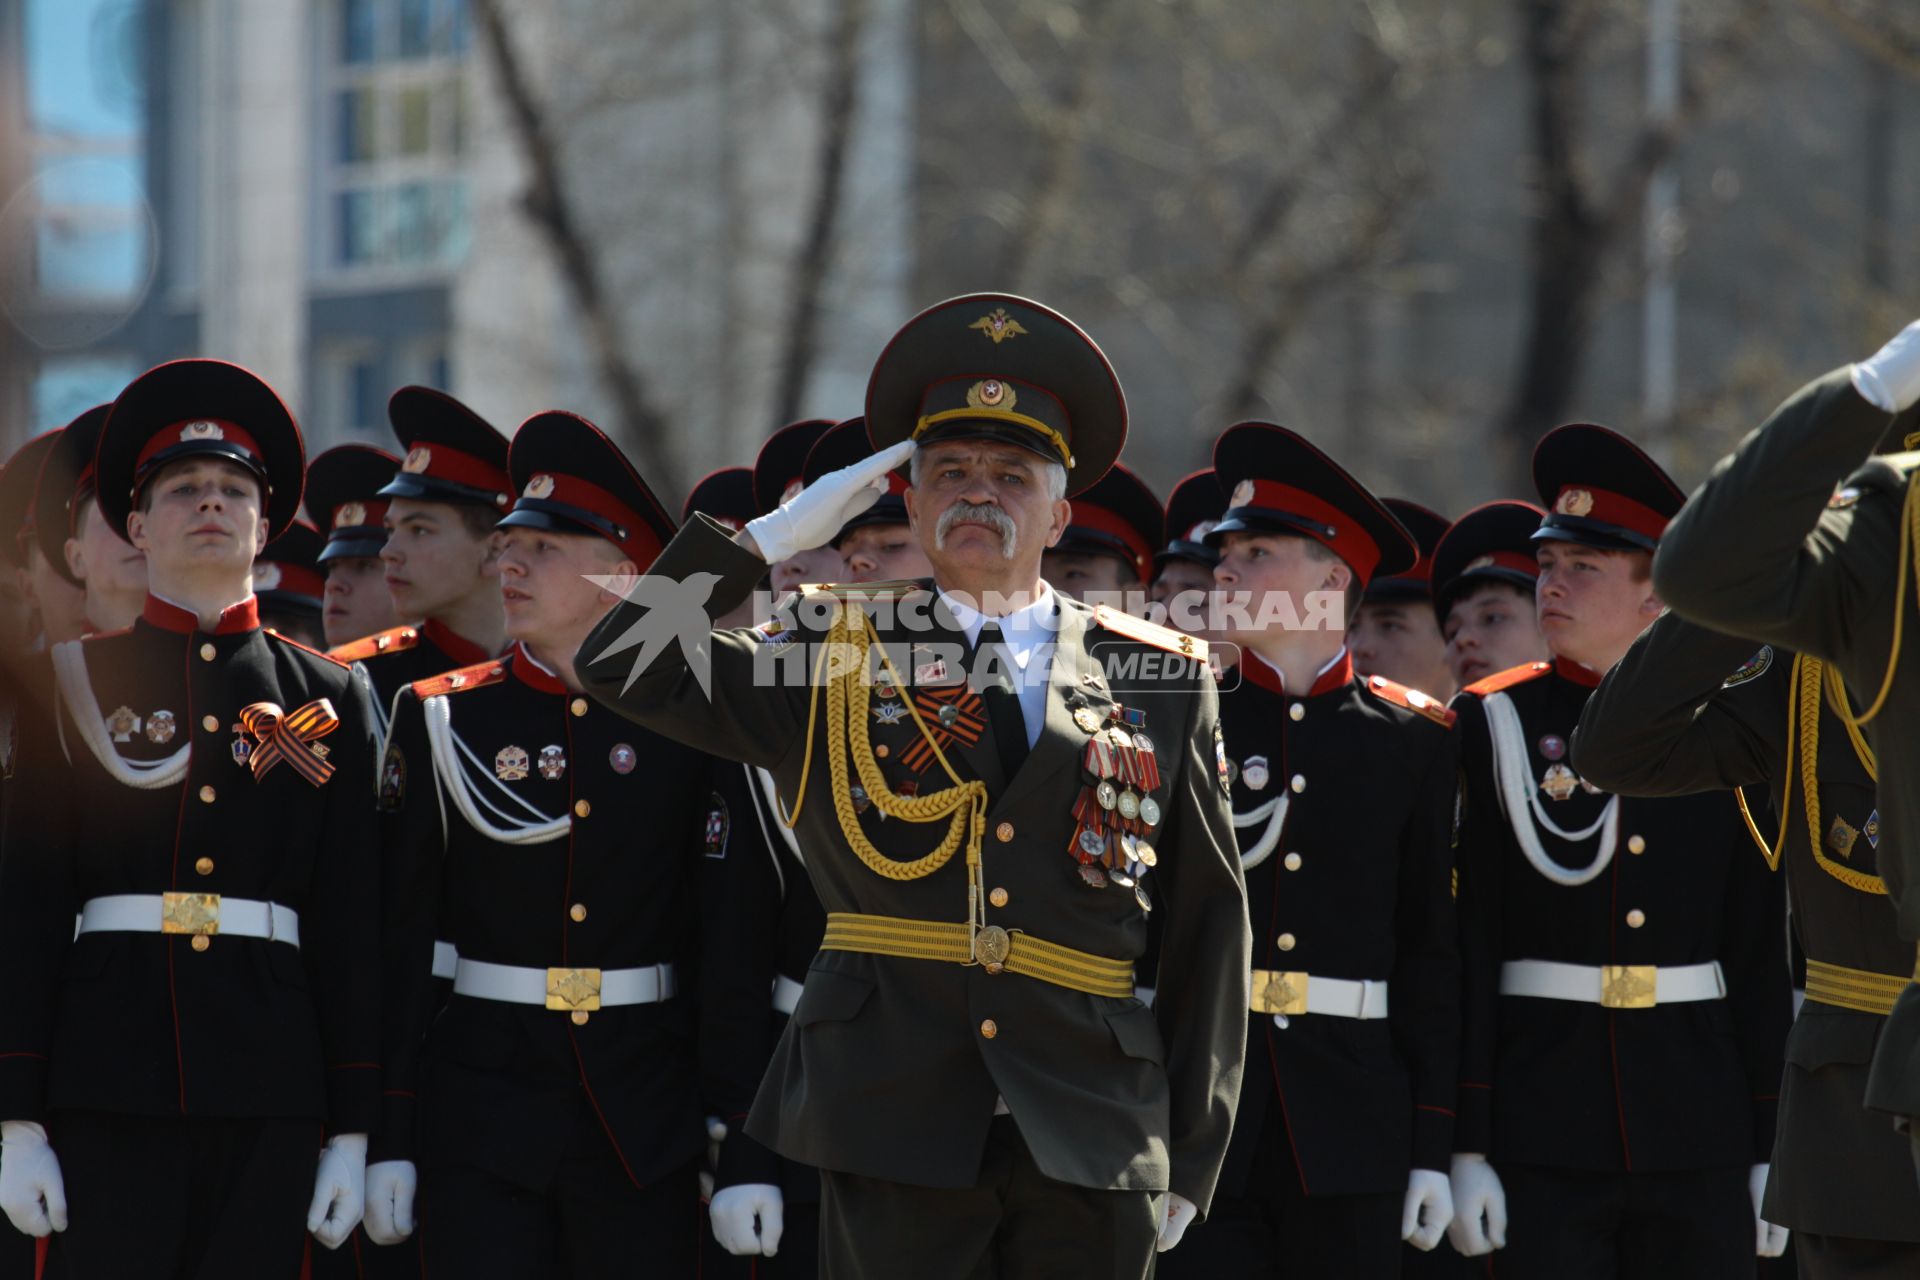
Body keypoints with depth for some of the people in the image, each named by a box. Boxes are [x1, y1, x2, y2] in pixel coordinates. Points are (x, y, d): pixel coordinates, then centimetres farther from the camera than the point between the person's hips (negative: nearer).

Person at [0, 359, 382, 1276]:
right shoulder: (77, 684, 7)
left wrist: (352, 1130, 2)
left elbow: (352, 924, 8)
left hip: (270, 1094, 1)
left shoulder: (324, 699, 11)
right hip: (111, 1083, -1)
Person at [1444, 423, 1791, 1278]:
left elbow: (1762, 954, 7)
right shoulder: (1495, 726, 1)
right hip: (1544, 1130, -1)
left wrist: (1772, 1148, 2)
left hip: (1699, 1130, 2)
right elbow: (1464, 945, -2)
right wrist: (1467, 1147, -8)